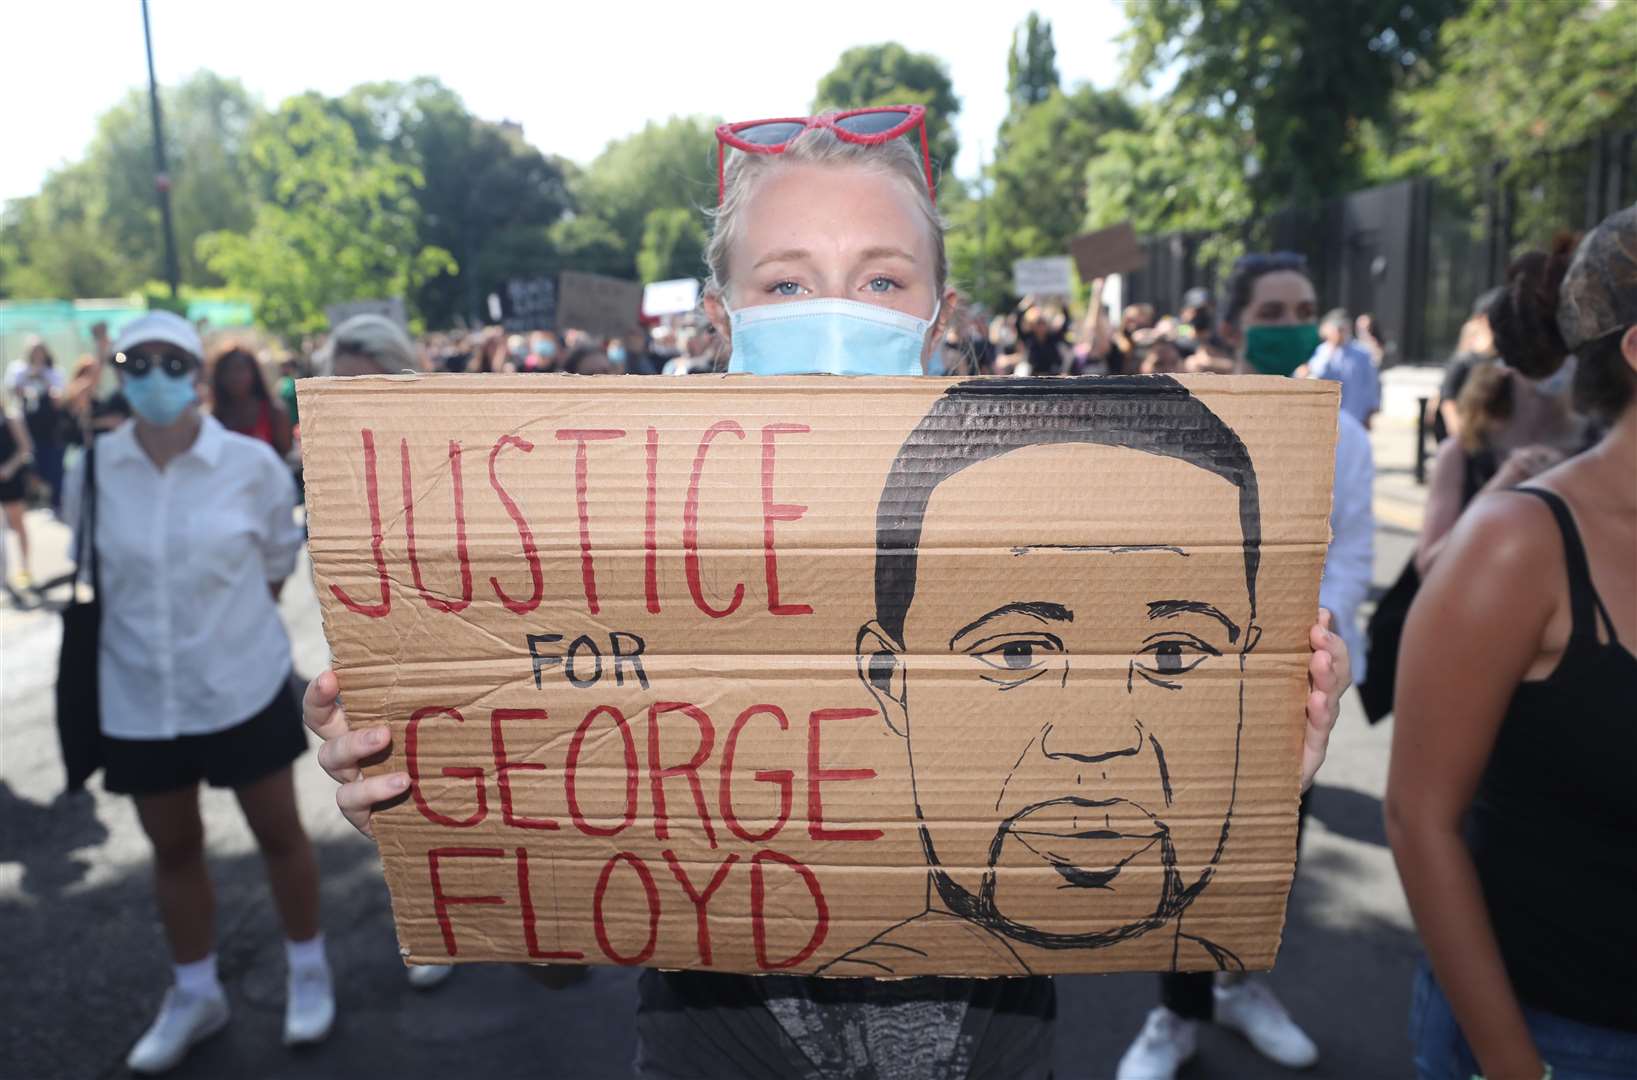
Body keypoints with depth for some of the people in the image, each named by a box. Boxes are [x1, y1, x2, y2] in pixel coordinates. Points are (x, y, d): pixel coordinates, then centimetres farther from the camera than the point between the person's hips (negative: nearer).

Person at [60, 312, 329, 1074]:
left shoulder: (252, 463, -12)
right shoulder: (91, 469, -6)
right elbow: (83, 576, 8)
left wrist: (230, 627, 4)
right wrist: (144, 630, 10)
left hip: (243, 685, -2)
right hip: (137, 696, 3)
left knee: (278, 833, 11)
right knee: (172, 848, 17)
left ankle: (309, 971, 33)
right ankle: (195, 993, 38)